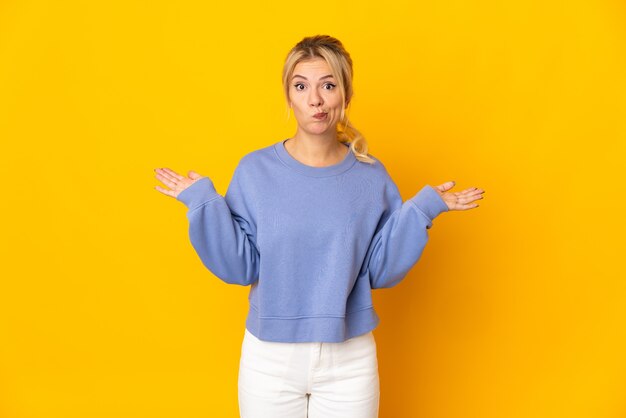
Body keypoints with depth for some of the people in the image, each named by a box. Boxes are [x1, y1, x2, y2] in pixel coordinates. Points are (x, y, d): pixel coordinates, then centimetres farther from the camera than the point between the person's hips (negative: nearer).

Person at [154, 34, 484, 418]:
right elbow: (241, 267, -6)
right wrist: (203, 203, -14)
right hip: (270, 357, 0)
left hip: (350, 360, 1)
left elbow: (380, 271, -3)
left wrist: (422, 210, -11)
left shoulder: (371, 176, -3)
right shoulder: (255, 170, -6)